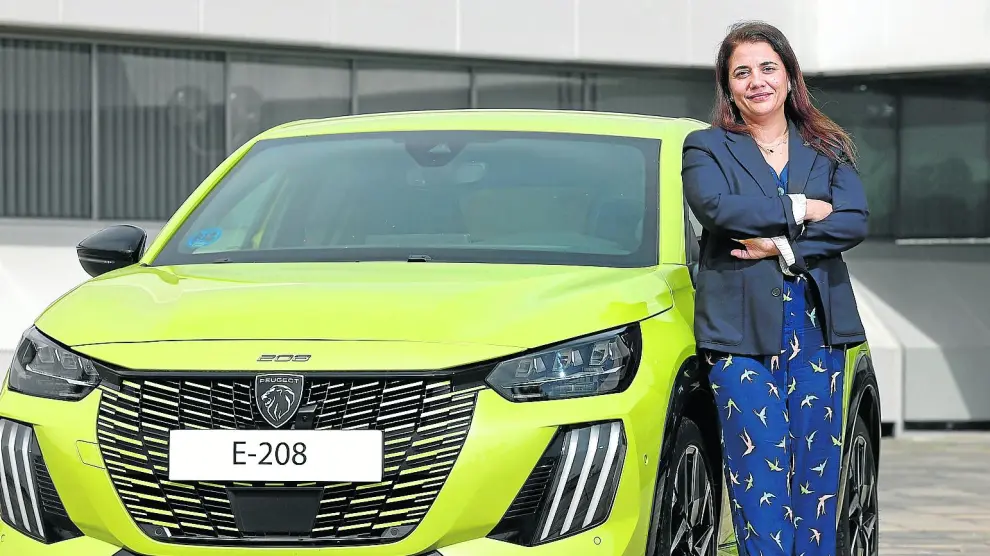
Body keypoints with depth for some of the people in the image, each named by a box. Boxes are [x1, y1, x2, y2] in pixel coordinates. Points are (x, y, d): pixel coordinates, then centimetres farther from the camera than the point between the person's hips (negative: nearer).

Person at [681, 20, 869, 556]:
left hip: (817, 327, 3)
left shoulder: (828, 149, 14)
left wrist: (783, 246, -14)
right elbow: (715, 206, -14)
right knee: (759, 468, -8)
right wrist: (800, 210, -9)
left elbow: (855, 221, -2)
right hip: (741, 329, -3)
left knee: (816, 466, 2)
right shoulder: (707, 147, 7)